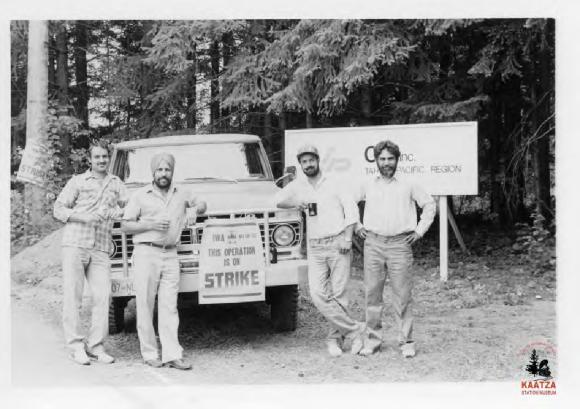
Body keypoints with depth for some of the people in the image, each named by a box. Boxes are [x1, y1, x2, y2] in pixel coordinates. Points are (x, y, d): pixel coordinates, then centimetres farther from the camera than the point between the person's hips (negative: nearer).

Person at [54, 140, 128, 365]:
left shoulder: (116, 183, 17)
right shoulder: (77, 181, 8)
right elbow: (58, 209, 3)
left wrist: (111, 212, -5)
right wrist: (84, 217, -11)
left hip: (100, 249, 2)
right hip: (75, 244, -2)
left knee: (103, 296, -6)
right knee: (72, 296, -4)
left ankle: (95, 346, 3)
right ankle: (75, 346, 0)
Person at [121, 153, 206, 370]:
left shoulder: (181, 193, 14)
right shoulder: (140, 195, 4)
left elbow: (199, 203, 34)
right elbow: (125, 226, 2)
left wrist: (199, 205, 11)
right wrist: (150, 225, -11)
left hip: (171, 255, 3)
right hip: (146, 254, -2)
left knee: (169, 307, -1)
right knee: (145, 307, -1)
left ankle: (172, 355, -2)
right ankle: (150, 354, 7)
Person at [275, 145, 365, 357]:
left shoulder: (334, 184, 3)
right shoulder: (297, 186, 12)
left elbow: (351, 208, 0)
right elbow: (277, 200, 20)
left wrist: (348, 238, -9)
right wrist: (296, 203, 2)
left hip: (337, 243, -3)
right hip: (315, 247, 3)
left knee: (338, 294, -4)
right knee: (318, 294, -11)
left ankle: (335, 338, 11)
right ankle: (354, 329, -2)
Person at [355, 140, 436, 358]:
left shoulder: (408, 186, 7)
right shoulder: (368, 186, 10)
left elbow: (429, 204, 15)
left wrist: (420, 230, 8)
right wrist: (356, 225, 14)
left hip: (400, 244, -1)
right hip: (373, 244, 2)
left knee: (402, 295, -1)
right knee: (372, 293, 3)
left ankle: (406, 342, 6)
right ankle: (372, 339, 13)